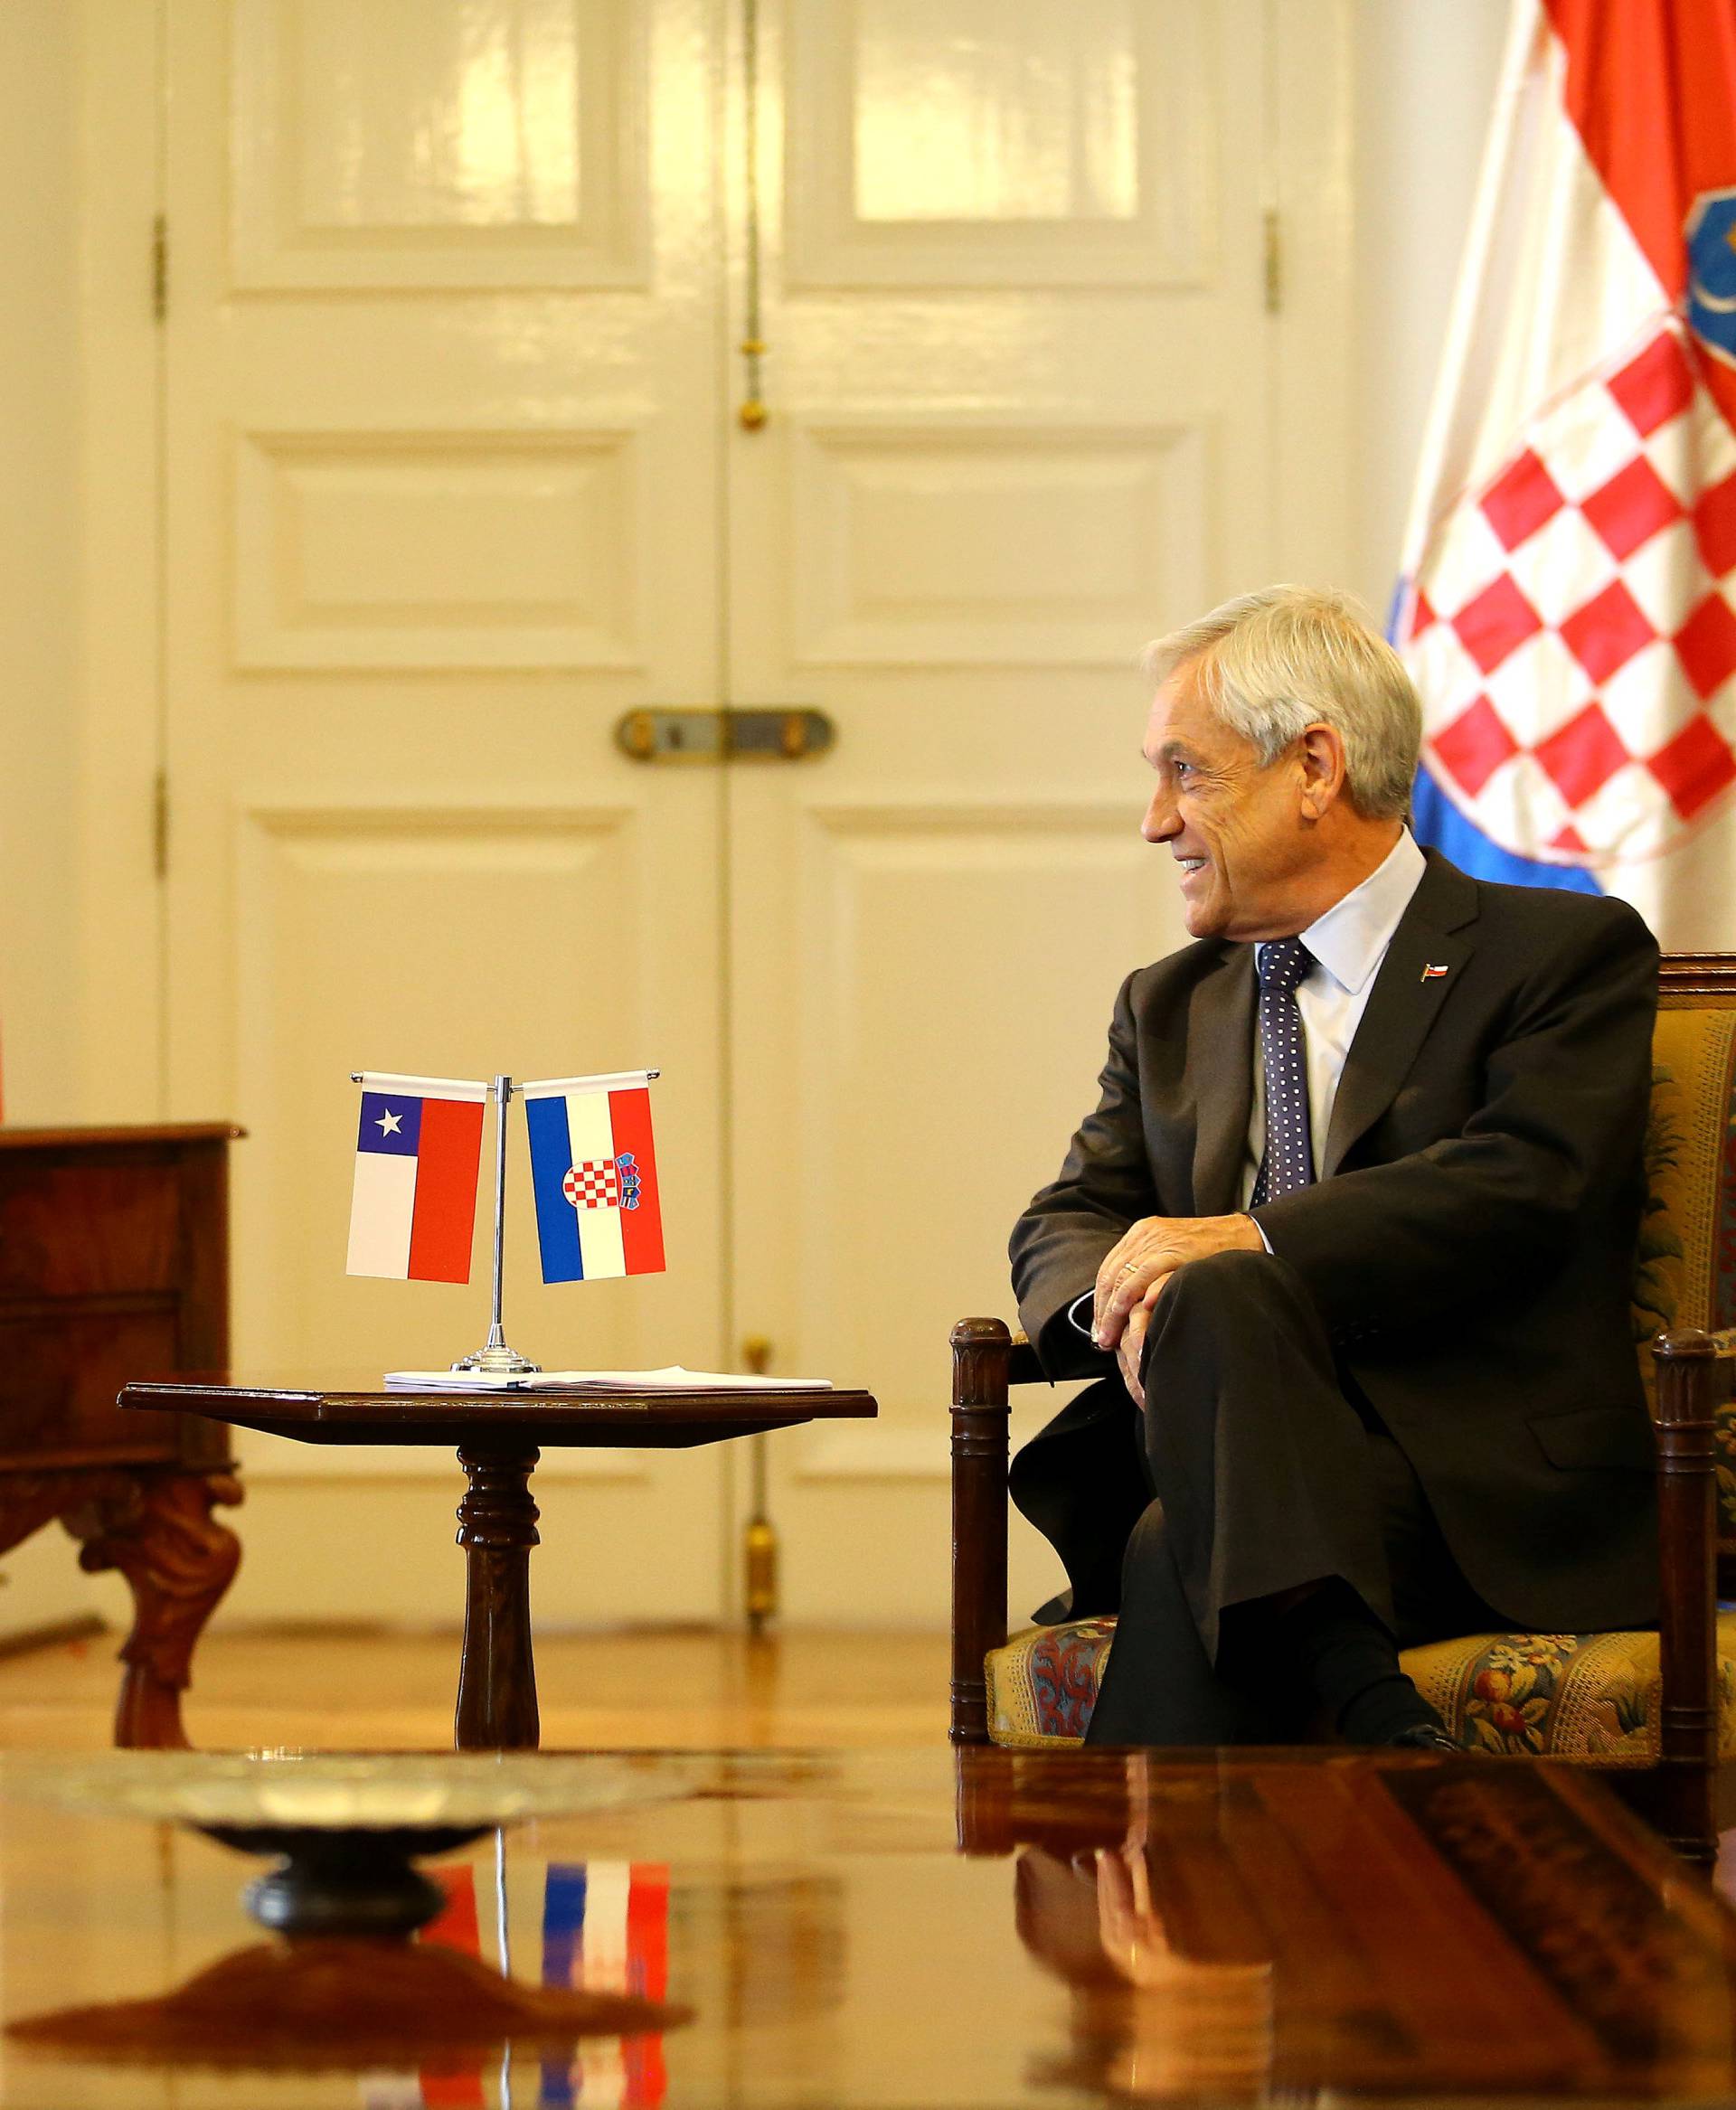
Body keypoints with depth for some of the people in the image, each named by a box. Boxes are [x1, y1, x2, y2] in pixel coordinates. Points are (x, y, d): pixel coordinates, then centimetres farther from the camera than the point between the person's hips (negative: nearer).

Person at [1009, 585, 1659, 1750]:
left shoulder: (1571, 951, 7)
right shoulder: (1168, 1006, 27)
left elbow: (1527, 1192, -9)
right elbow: (1067, 1224, 19)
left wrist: (1251, 1244, -18)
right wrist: (1120, 1299, -7)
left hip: (1488, 1497, -4)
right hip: (1249, 1472, 4)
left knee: (1186, 1512, -36)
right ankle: (1371, 1707, -49)